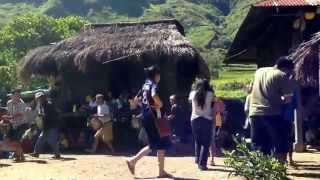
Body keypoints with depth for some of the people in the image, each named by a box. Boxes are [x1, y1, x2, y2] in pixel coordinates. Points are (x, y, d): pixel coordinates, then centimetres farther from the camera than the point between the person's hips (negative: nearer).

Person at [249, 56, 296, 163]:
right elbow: (288, 99, -8)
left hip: (255, 113, 6)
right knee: (280, 147, 4)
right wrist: (280, 100, 11)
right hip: (272, 114, -6)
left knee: (258, 148, 9)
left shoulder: (259, 71, 15)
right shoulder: (282, 76, -4)